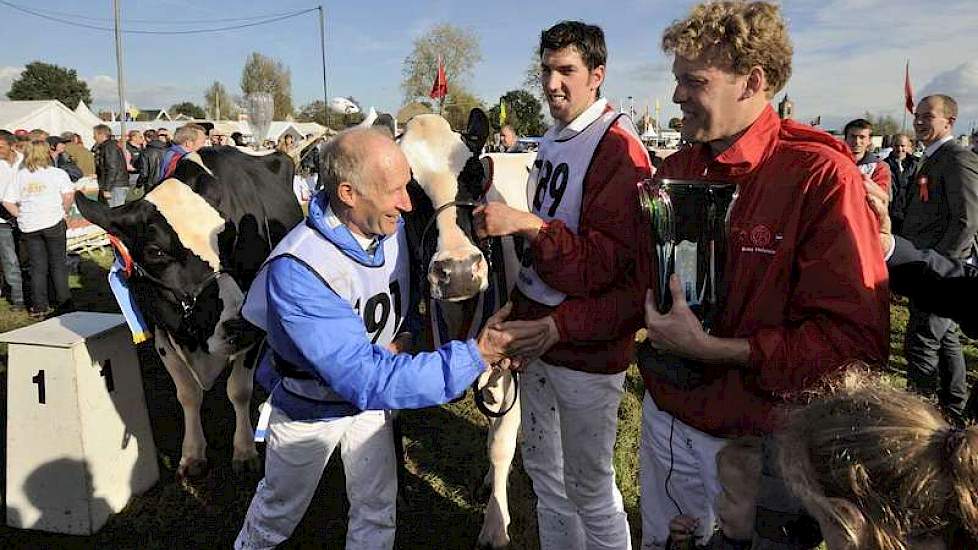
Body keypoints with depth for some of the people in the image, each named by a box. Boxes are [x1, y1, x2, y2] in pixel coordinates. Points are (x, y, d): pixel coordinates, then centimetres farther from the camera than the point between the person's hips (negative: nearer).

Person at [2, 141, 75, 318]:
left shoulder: (19, 175, 8)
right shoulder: (57, 173, -1)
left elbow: (7, 202, 2)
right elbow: (69, 195, -15)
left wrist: (22, 216, 9)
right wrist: (63, 212, -1)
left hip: (29, 227, 3)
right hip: (53, 223, -3)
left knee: (37, 267, 10)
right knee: (58, 264, 7)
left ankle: (39, 307, 12)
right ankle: (64, 303, 9)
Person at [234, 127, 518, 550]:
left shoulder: (393, 227, -18)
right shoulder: (295, 272, -39)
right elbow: (365, 378, -43)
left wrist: (405, 334, -16)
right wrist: (475, 356, -44)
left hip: (371, 394, 4)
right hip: (307, 409, -3)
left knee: (377, 512, 16)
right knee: (280, 509, 24)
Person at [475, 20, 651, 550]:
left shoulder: (618, 148, -15)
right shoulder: (552, 141, 11)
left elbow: (609, 264, -21)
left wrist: (528, 224, -28)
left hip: (585, 348, -8)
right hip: (538, 333, 8)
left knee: (589, 488, 8)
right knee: (543, 468, 21)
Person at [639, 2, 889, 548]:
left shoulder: (820, 174, -17)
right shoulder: (675, 169, 3)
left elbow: (858, 339, -21)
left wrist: (711, 349, -25)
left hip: (755, 441, -5)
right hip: (666, 416, 6)